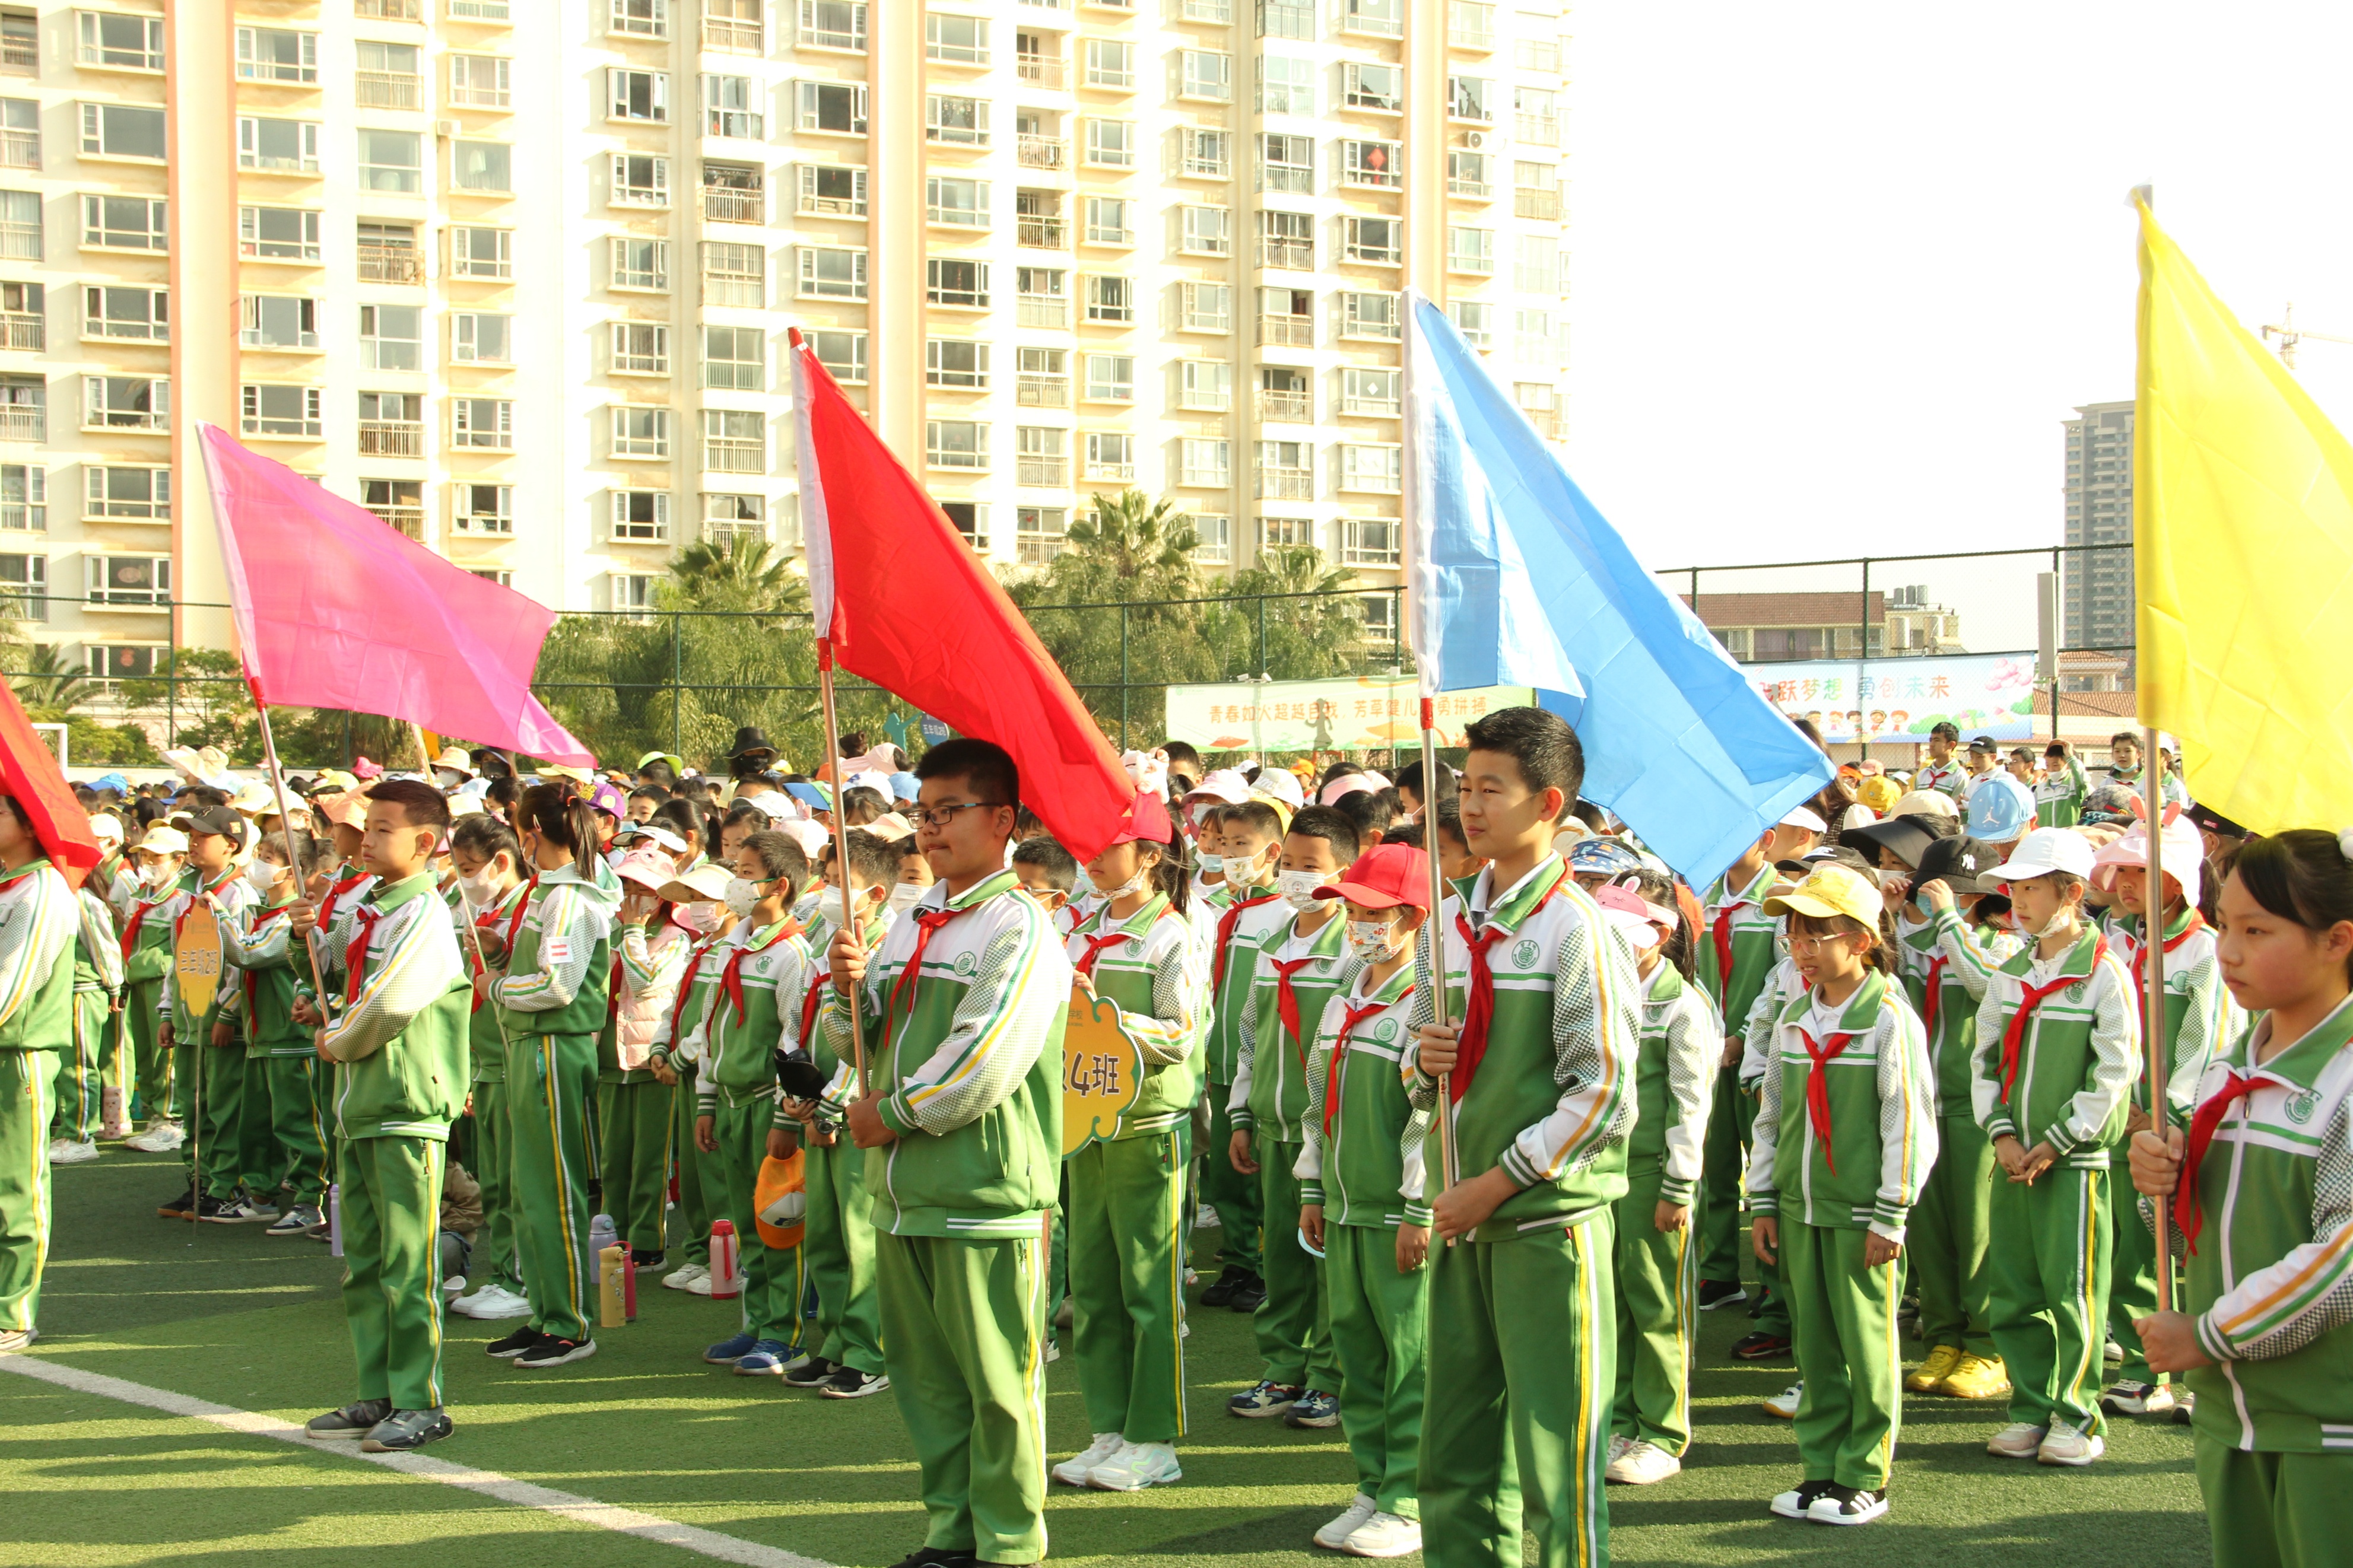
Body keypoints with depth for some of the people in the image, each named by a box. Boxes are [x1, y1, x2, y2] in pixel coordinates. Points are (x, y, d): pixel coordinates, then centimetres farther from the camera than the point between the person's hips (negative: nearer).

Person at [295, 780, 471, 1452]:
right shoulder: (363, 908, 14)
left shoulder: (423, 914, -13)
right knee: (361, 1263, 14)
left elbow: (390, 1005, -22)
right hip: (358, 1106, 9)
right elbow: (344, 983, 25)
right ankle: (378, 1395, 22)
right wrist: (314, 937, 7)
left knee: (406, 1266, -5)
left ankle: (419, 1404, 1)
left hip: (408, 1108, -9)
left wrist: (338, 1043, -6)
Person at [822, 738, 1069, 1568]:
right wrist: (849, 987, 0)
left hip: (986, 1191, -8)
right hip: (906, 1188, 8)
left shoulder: (1018, 929, -11)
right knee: (925, 1373, 14)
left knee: (996, 1381, -1)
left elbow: (981, 1066, -19)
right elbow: (857, 1040, 21)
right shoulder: (911, 924, 15)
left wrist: (895, 1114, -10)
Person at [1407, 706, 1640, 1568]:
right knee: (1455, 1445, 11)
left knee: (1556, 1449, -2)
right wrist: (1426, 1061, -3)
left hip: (1549, 1217, -7)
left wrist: (1496, 1185, -14)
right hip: (1465, 1215, 7)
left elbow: (1602, 1095, -13)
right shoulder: (1450, 924, 11)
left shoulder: (1576, 931, -10)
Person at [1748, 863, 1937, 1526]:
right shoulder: (1793, 1019, 10)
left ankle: (1865, 1478, 10)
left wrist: (1890, 1217, -12)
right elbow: (1771, 1116, 16)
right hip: (1799, 1207, 6)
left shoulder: (1890, 1019, -9)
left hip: (1860, 1212, -6)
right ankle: (1820, 1467, 19)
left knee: (1867, 1344, 1)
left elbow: (1910, 1125, -10)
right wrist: (1764, 1202, 12)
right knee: (1813, 1342, 10)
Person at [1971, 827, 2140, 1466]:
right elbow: (1985, 1057, 13)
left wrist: (2055, 1143, -11)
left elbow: (2115, 1071, -10)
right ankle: (2031, 1409, 17)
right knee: (2012, 1290, 7)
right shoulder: (2010, 973, 12)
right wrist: (2002, 1133, -2)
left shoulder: (2105, 973, -6)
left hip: (2075, 1159, -6)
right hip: (2015, 1158, 6)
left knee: (2071, 1289, -3)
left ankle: (2077, 1417, 7)